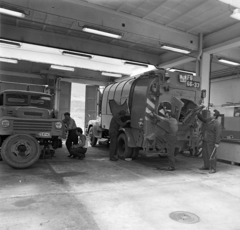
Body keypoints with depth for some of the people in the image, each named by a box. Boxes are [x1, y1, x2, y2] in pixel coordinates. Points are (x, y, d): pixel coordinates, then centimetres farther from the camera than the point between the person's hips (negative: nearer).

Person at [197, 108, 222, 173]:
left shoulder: (217, 124, -14)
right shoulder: (206, 121, 10)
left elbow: (218, 134, -17)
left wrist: (217, 143, -21)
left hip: (211, 142, -8)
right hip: (205, 141, 8)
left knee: (212, 155, -3)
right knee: (205, 154, 15)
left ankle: (213, 168, 7)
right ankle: (206, 166, 28)